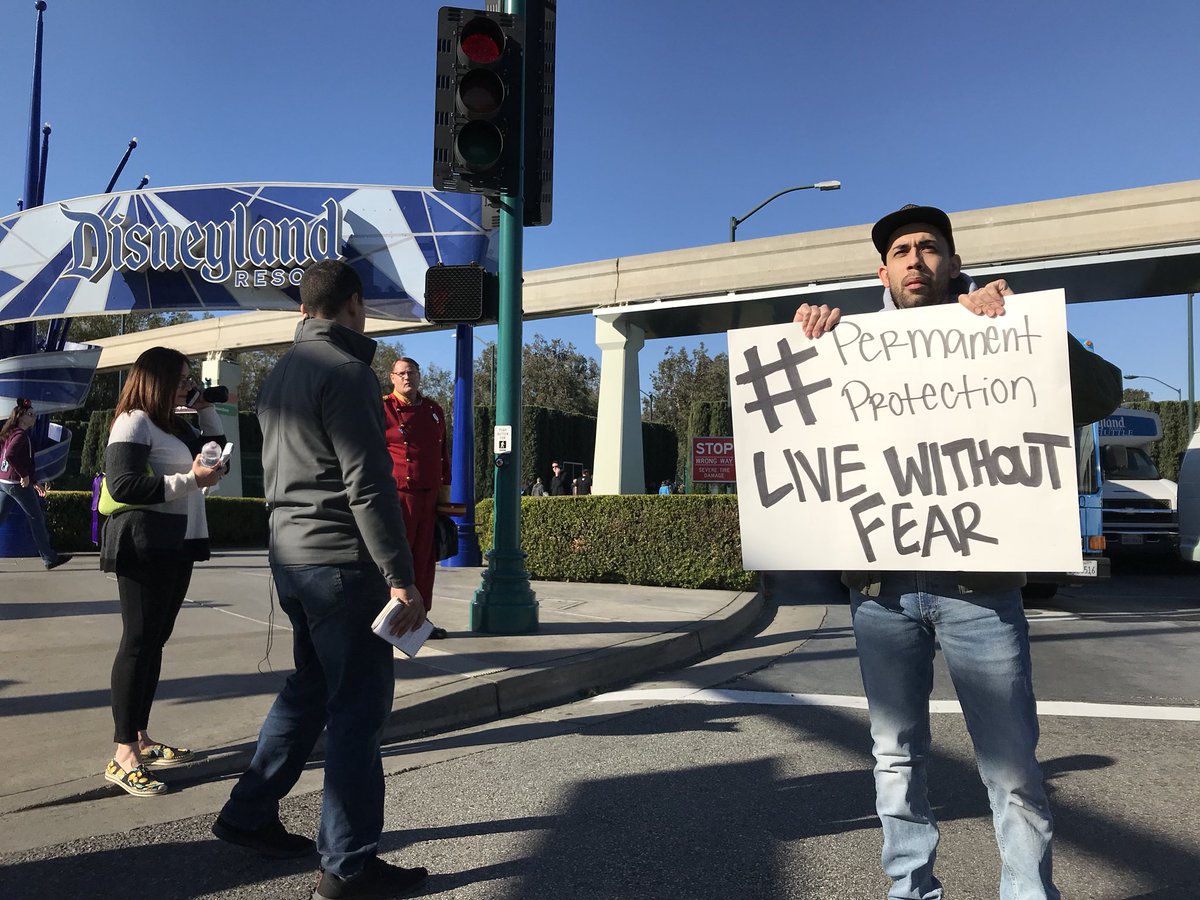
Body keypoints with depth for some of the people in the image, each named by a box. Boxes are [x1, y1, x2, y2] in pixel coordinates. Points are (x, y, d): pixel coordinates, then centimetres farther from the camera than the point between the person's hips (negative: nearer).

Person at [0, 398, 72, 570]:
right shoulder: (21, 434, -13)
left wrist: (34, 482, 25)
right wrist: (24, 476, -22)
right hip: (18, 483, -9)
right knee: (37, 519, 1)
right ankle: (49, 559, 8)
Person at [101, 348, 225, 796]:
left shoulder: (175, 425, 17)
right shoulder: (133, 422, -10)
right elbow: (123, 485, -20)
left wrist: (206, 409, 13)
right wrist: (189, 480, -21)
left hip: (177, 545, 9)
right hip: (145, 548, -9)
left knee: (155, 641, 12)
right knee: (139, 642, -7)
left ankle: (141, 739, 22)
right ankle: (123, 755, -1)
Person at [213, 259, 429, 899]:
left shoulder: (281, 372, 15)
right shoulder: (346, 371, -14)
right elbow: (368, 484, -20)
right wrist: (400, 577, -19)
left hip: (289, 554, 10)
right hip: (342, 561, -9)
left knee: (310, 689, 21)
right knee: (358, 707, -1)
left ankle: (249, 816, 31)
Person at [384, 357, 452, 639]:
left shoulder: (434, 411, 16)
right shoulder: (382, 409, -3)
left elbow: (442, 451, 21)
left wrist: (445, 486, 16)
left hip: (429, 498, 6)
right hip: (398, 495, -6)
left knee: (424, 560, 10)